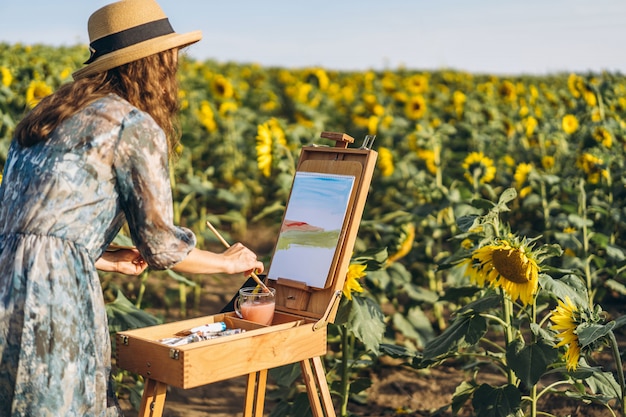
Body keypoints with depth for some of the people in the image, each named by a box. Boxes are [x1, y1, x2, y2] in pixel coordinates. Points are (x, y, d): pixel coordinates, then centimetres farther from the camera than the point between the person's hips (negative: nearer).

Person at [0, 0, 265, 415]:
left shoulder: (48, 115, 18)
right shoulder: (137, 128, -5)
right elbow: (161, 245, -4)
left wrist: (110, 260, 27)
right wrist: (228, 261, 13)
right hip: (51, 291, -8)